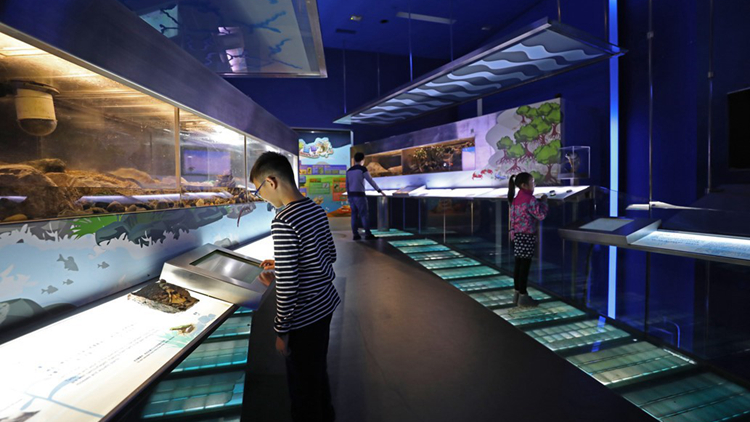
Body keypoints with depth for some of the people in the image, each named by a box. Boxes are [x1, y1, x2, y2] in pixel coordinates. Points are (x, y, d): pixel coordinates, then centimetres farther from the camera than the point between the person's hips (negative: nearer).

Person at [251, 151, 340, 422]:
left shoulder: (283, 221, -25)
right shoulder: (317, 210, 0)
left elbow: (287, 285, -24)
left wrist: (281, 331, -12)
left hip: (303, 316, -8)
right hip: (325, 305, 8)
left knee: (303, 386, 14)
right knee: (319, 372, 27)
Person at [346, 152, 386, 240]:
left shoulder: (349, 170, 13)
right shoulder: (362, 168, -6)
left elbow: (347, 185, 15)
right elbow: (371, 181, -7)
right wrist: (379, 191, -2)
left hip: (351, 195, 6)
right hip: (359, 195, -6)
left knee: (354, 214, 6)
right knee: (364, 214, -3)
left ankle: (355, 234, 4)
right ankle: (368, 234, -4)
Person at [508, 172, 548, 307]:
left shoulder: (515, 199, 11)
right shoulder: (530, 199, -14)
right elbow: (541, 215, -12)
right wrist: (543, 201, 0)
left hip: (518, 235, 8)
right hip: (527, 236, -8)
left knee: (518, 265, 13)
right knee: (525, 266, -1)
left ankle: (517, 293, 21)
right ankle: (523, 297, 6)